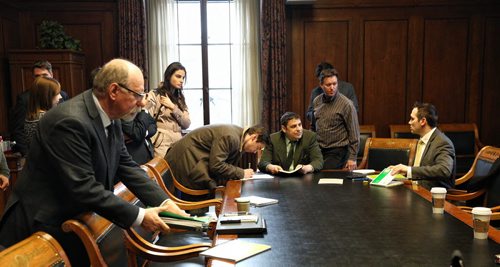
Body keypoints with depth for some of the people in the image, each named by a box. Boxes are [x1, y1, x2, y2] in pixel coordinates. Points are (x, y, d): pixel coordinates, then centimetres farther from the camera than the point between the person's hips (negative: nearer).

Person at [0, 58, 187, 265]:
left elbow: (126, 166, 1)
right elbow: (84, 188, -29)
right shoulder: (71, 121, -27)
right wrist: (139, 216, -25)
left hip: (73, 221, 8)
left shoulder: (111, 118, 0)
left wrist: (164, 202, -9)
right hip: (41, 228, -8)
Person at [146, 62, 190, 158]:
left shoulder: (180, 98, 17)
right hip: (162, 144, -5)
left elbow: (187, 124, 6)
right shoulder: (154, 95, -1)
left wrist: (172, 107, -4)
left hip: (178, 143, 5)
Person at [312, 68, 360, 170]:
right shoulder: (316, 101, 6)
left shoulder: (346, 104, -10)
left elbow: (354, 133, -8)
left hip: (337, 151, -5)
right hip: (318, 150, 5)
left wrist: (352, 157, -10)